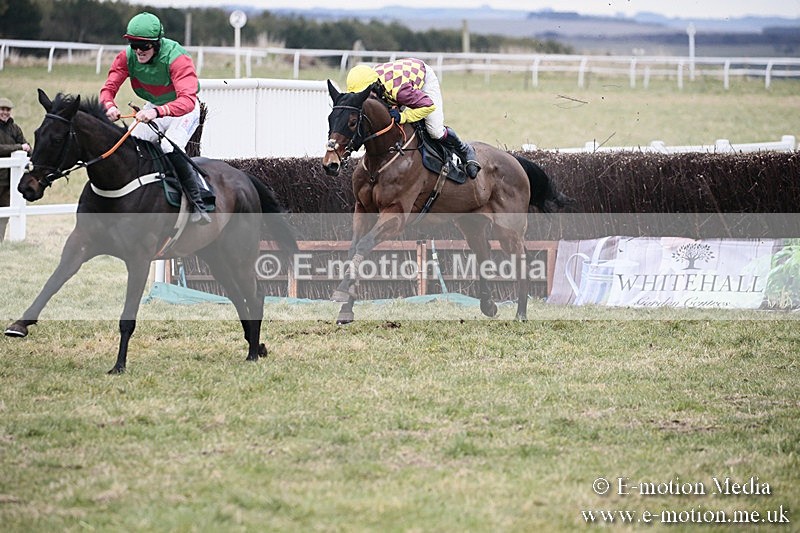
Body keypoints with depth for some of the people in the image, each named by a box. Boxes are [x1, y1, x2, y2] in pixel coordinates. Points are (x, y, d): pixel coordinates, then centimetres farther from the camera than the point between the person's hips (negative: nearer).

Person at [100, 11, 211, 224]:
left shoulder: (177, 58, -34)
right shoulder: (127, 57, -17)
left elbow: (187, 101, -46)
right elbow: (108, 88, -18)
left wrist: (157, 111, -64)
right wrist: (109, 106, -44)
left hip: (183, 111, -6)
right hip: (152, 107, 6)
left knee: (170, 150, -28)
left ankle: (199, 205, -19)